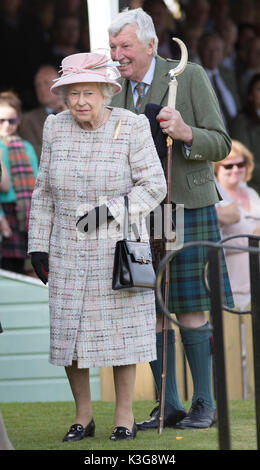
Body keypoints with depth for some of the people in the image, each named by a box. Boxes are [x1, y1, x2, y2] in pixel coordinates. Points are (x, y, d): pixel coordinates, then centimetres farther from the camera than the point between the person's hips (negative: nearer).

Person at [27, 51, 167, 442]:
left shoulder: (131, 127, -10)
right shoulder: (56, 128, 1)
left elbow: (154, 186, -10)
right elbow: (45, 192, 9)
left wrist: (112, 211, -22)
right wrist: (38, 244, 6)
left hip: (119, 248, -3)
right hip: (69, 252, 3)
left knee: (121, 329, 1)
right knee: (69, 332, 3)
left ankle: (125, 416, 13)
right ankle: (83, 417, 17)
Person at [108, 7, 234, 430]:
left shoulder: (190, 77, -5)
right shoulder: (118, 90, 11)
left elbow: (221, 144, -8)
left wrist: (185, 133, -25)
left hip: (185, 209, -5)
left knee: (190, 310, -4)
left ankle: (205, 404, 7)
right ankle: (168, 406, 12)